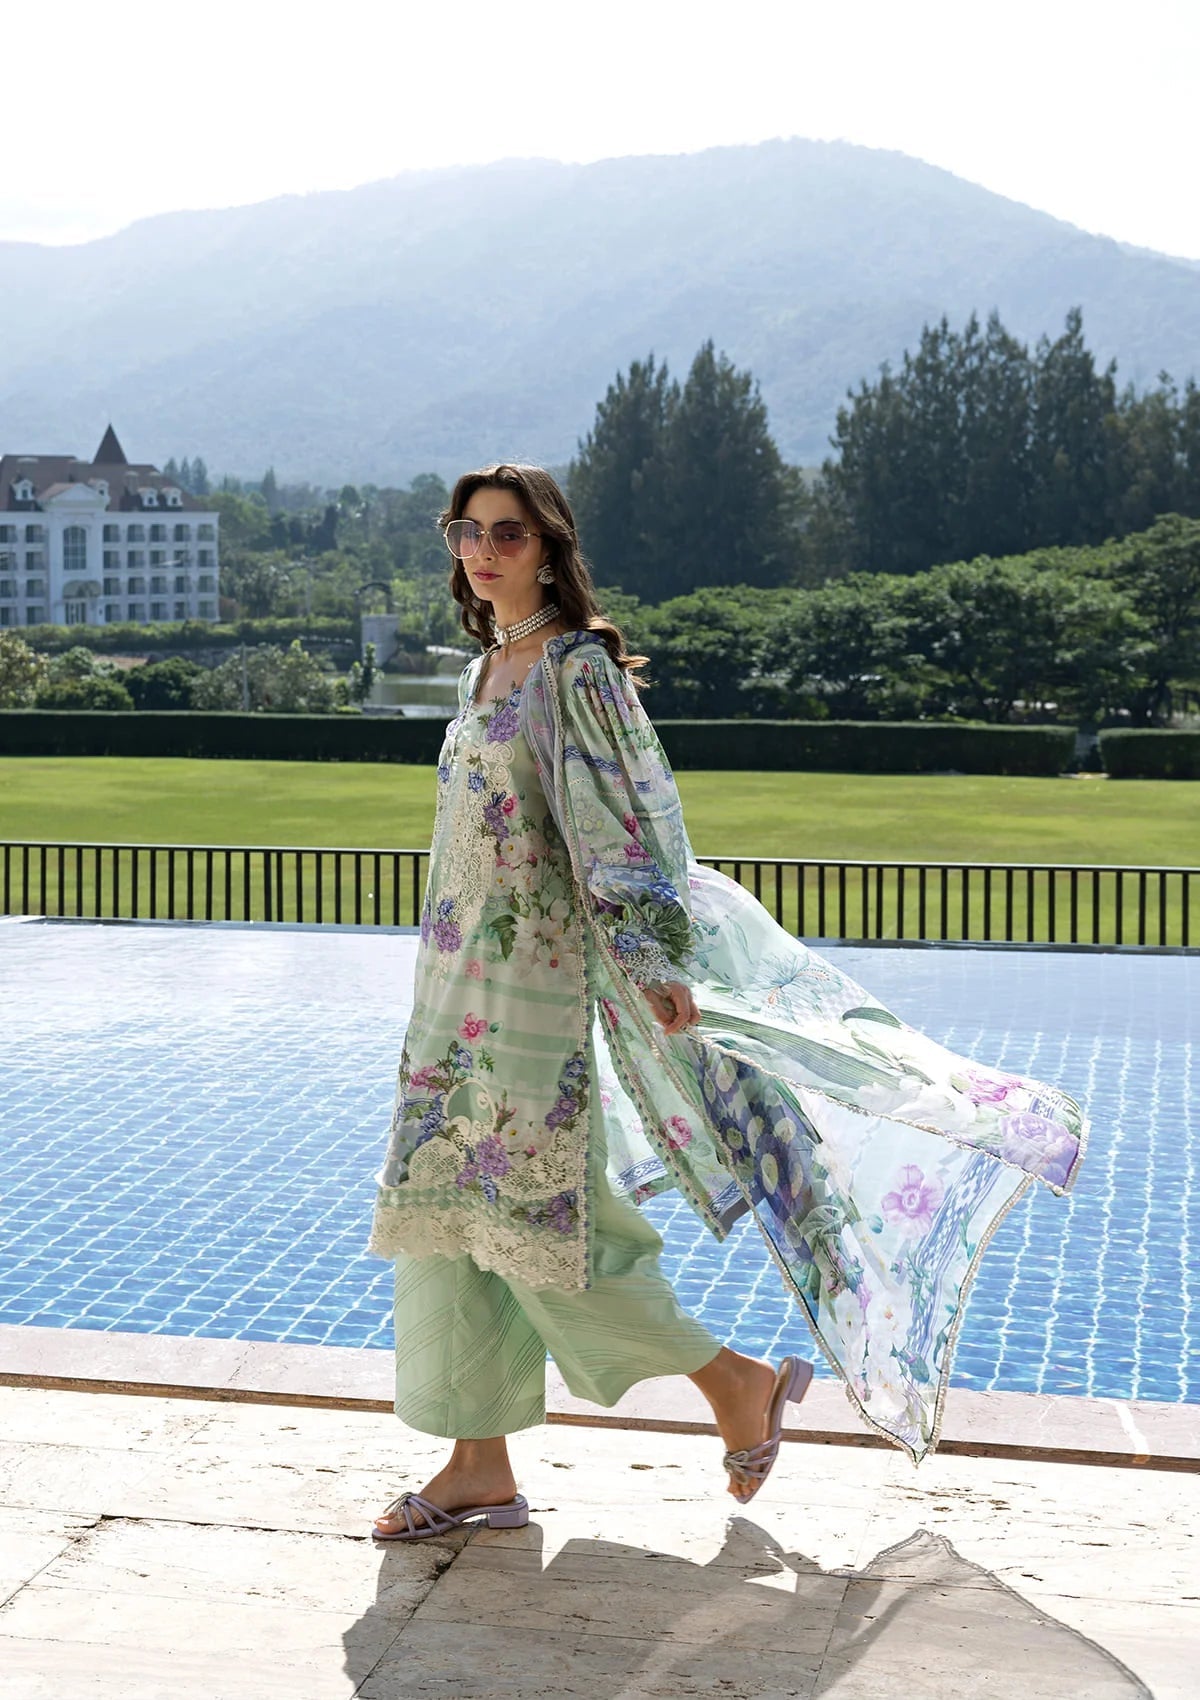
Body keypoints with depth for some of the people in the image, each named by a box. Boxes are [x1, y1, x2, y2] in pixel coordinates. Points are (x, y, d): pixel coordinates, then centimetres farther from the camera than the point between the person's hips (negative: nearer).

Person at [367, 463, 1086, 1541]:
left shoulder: (575, 667, -10)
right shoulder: (486, 671, 15)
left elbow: (625, 819, -16)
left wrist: (653, 960, -23)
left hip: (535, 979, -9)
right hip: (460, 980, 9)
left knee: (533, 1212, -7)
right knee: (441, 1204, 6)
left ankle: (738, 1383, 11)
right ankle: (481, 1465, 13)